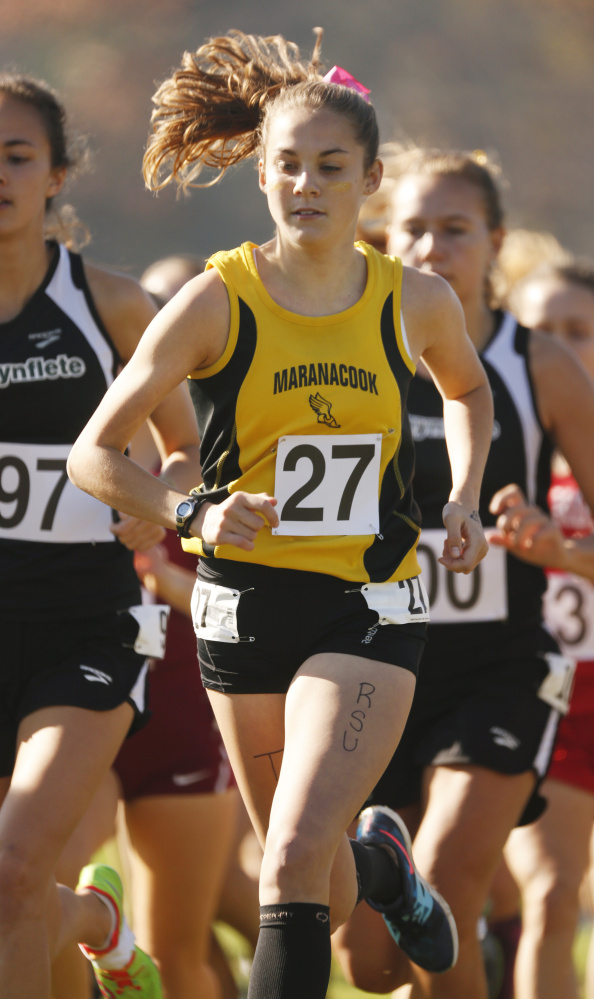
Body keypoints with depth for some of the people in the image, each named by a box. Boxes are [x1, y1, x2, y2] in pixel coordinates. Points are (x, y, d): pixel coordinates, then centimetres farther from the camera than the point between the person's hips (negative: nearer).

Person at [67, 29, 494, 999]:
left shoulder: (416, 302, -1)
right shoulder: (215, 303, -8)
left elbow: (469, 389, 23)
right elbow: (94, 454, -5)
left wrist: (464, 499, 8)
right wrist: (192, 511, -21)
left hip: (371, 603, -1)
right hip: (247, 601, 1)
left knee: (295, 858, -20)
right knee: (314, 884, 13)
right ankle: (383, 865, 49)